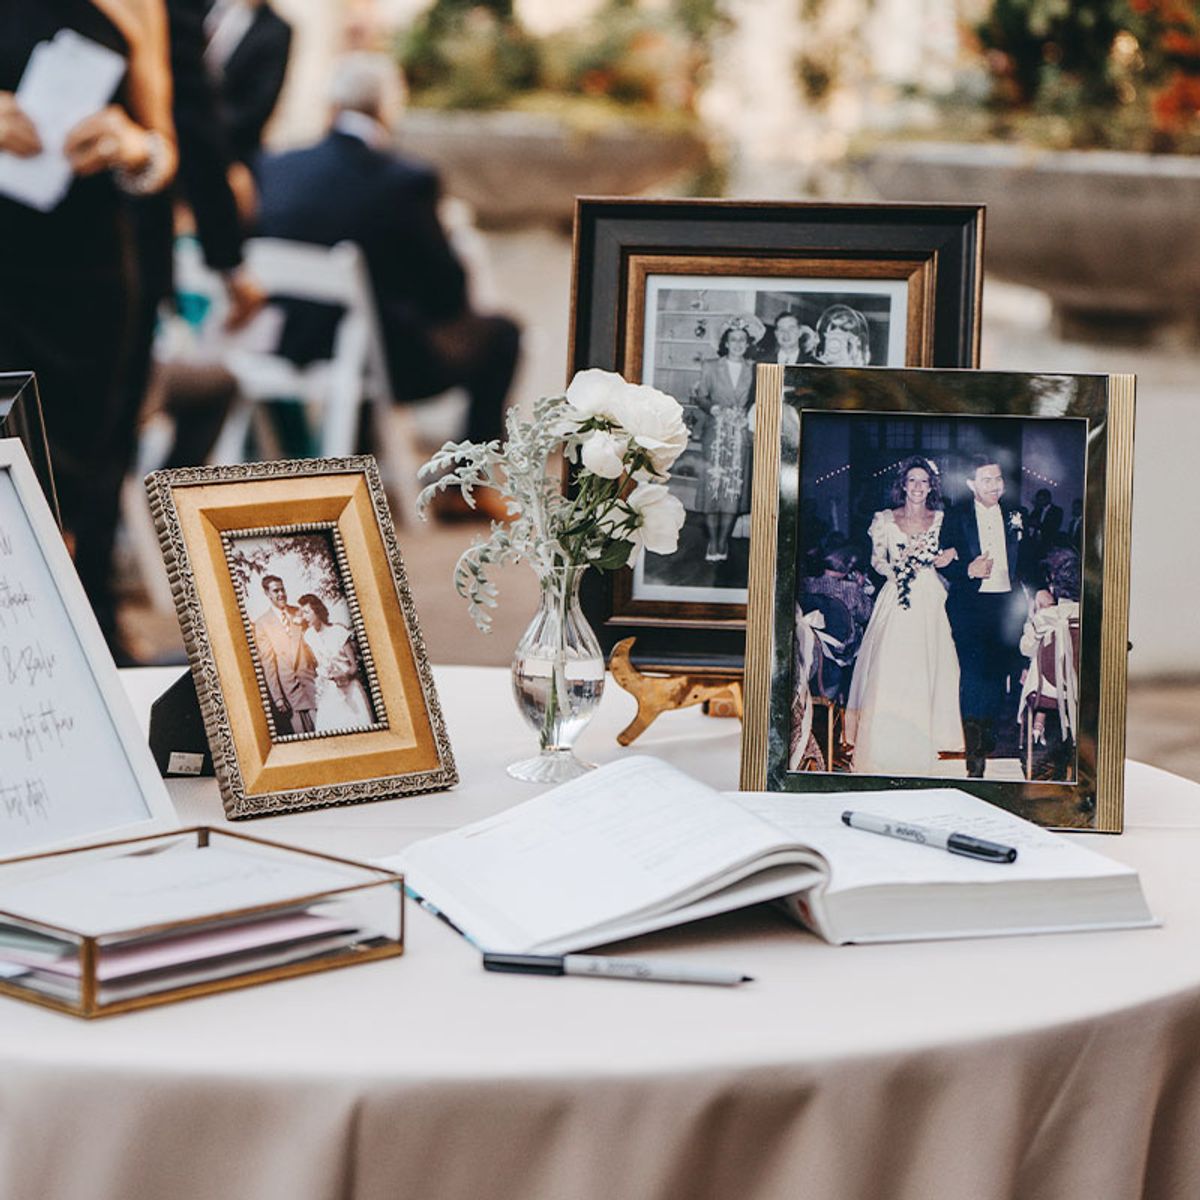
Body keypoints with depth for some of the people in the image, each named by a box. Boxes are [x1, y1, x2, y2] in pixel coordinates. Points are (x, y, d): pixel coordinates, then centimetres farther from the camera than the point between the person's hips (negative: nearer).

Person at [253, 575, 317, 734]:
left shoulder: (299, 614, 9)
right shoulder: (262, 624, 1)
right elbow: (267, 662, 0)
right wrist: (277, 696, -5)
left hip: (311, 679, 2)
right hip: (289, 688, -2)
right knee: (300, 734, -6)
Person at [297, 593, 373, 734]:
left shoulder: (338, 631, -9)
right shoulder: (308, 636, 3)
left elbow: (354, 665, -7)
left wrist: (344, 675, -25)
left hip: (349, 688, -3)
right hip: (328, 691, 3)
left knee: (355, 727, -8)